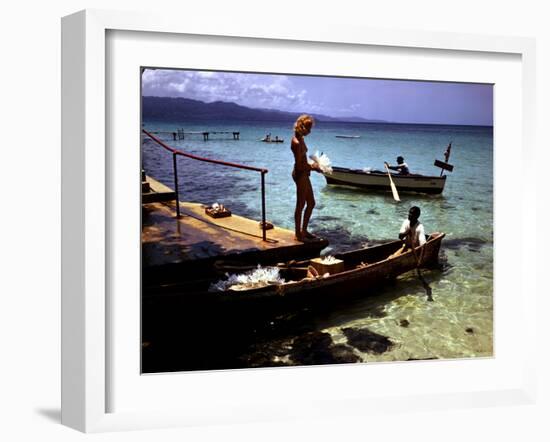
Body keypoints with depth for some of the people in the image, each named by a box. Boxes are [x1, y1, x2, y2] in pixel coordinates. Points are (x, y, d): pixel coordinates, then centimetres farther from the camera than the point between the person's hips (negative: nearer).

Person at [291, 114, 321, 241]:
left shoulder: (300, 139, 8)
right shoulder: (297, 142, -22)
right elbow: (299, 166, -22)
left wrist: (312, 165, 5)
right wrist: (312, 167, -10)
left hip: (304, 174, 10)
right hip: (300, 175, -10)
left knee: (311, 203, 18)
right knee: (301, 205, 2)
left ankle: (304, 230, 29)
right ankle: (298, 234, 14)